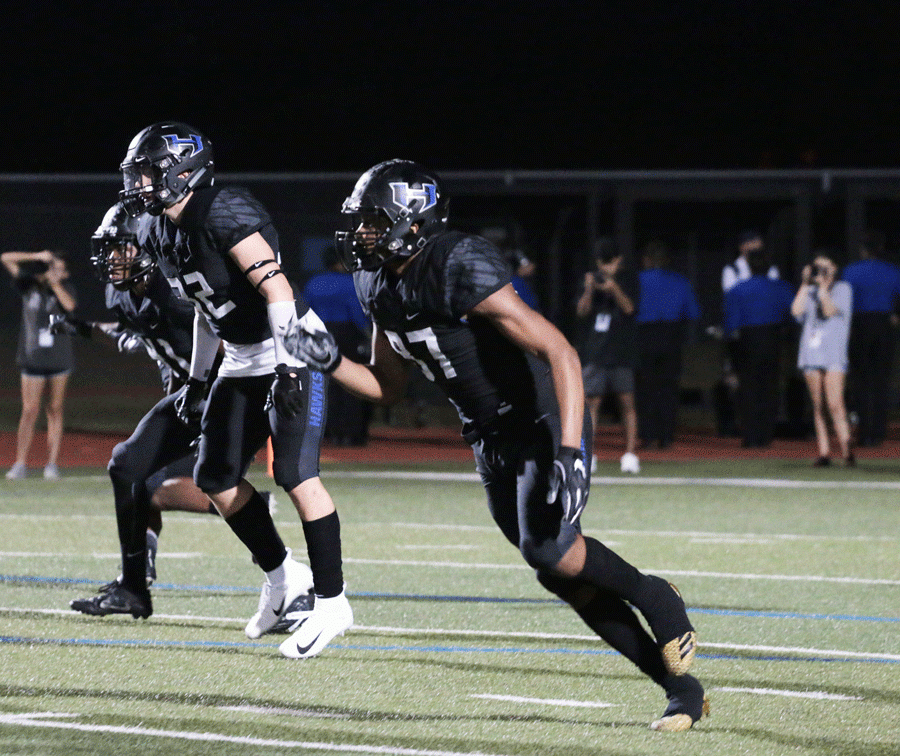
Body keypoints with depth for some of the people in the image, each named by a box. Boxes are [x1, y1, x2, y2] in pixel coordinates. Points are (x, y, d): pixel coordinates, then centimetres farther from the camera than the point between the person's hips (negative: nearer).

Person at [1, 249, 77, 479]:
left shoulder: (64, 289, 3)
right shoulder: (29, 285, 1)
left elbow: (70, 305, -19)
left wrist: (54, 282, -19)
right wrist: (37, 256, -10)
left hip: (59, 358, 1)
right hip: (32, 359, -1)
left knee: (55, 410, 2)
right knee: (29, 411, -5)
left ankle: (52, 464, 5)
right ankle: (20, 464, -3)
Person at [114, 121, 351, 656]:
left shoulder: (223, 215, -22)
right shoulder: (160, 233, 5)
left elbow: (276, 288, -27)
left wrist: (288, 368, -31)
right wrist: (197, 380, 20)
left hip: (294, 351, -9)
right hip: (243, 362, 9)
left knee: (296, 473, -16)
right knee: (217, 478, 7)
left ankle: (332, 603, -10)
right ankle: (281, 577, 23)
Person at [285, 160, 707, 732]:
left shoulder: (462, 269, -26)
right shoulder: (379, 284, 2)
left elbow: (560, 352, -30)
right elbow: (387, 387, 14)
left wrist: (570, 451, -38)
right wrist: (330, 361, -6)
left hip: (546, 422, -8)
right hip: (492, 442, 8)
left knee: (547, 549, -25)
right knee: (564, 577, 4)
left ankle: (655, 598, 4)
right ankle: (682, 689, 11)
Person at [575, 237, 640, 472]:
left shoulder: (628, 278, 4)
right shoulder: (592, 278, 8)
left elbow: (629, 308, -7)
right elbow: (582, 311, 0)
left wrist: (614, 290, -23)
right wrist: (589, 290, -18)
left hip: (622, 351, -1)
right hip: (593, 351, 1)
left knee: (627, 401, -4)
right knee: (591, 400, -3)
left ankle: (630, 454, -1)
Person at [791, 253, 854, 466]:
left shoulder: (843, 289, 4)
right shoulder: (810, 292, 17)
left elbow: (831, 311, -10)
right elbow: (796, 311, 0)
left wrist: (824, 286, -8)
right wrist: (805, 284, 2)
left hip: (834, 353, -5)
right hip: (811, 352, 5)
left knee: (835, 404, -16)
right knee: (818, 406, 3)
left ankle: (846, 447, -18)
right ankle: (823, 452, 4)